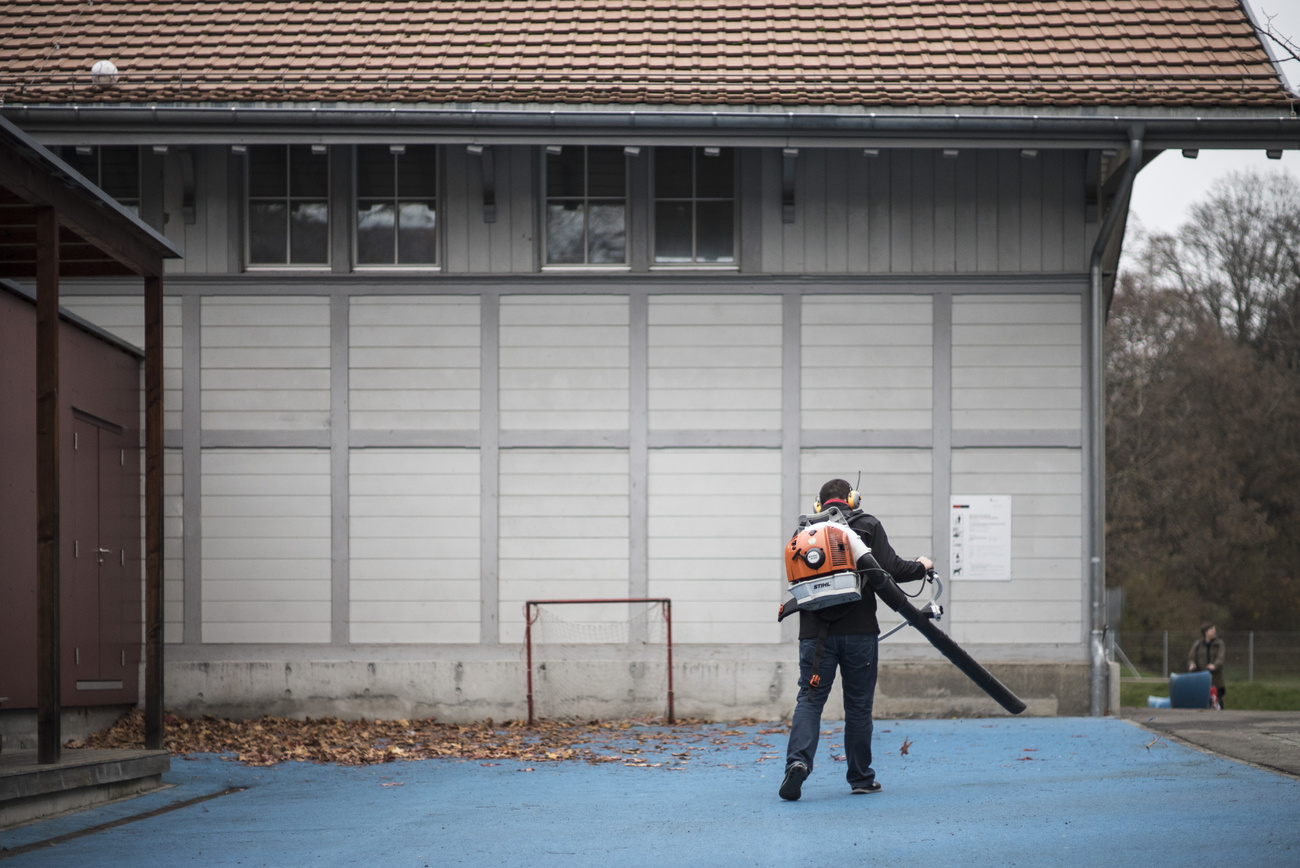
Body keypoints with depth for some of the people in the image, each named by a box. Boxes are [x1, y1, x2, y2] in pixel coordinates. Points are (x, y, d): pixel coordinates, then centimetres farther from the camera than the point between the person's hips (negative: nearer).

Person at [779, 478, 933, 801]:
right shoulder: (867, 525, 2)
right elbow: (890, 569, -7)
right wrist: (921, 567, 11)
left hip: (815, 633, 1)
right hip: (859, 630, -1)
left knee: (809, 700, 2)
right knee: (858, 705, 7)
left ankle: (798, 760, -22)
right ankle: (861, 778, 14)